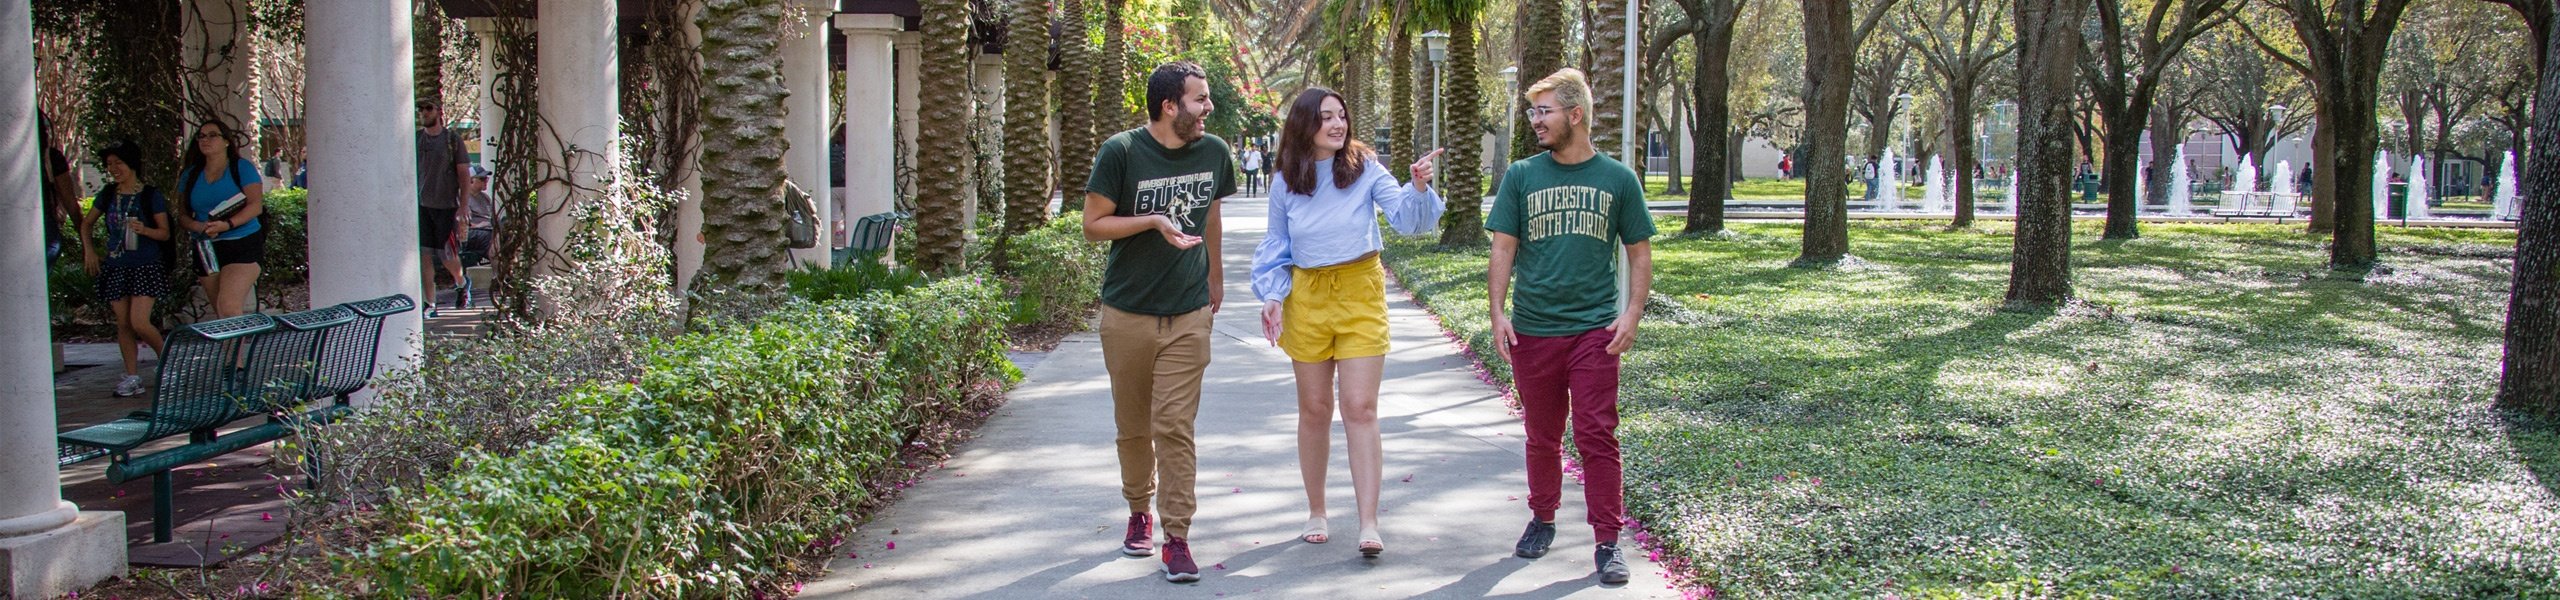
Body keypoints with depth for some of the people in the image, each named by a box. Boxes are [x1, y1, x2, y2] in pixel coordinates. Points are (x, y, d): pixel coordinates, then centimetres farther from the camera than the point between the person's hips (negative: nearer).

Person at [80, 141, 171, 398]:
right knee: (123, 324, 4)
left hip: (145, 266, -5)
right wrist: (89, 250, 11)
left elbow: (165, 233, -3)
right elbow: (87, 224, 23)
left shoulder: (151, 196, -3)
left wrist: (144, 230, -21)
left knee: (140, 322, -14)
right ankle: (132, 378, 9)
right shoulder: (107, 195, 9)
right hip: (115, 267, 5)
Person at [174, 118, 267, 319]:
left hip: (242, 244, -5)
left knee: (228, 307, -21)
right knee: (219, 313, 7)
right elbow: (182, 215, 11)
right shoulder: (190, 175, 14)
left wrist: (228, 224, -24)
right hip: (207, 251, 5)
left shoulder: (241, 168, 1)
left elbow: (256, 205, -10)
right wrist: (199, 226, -11)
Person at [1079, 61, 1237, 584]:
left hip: (1187, 315, 1)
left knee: (1175, 426, -6)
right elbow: (1093, 225, -8)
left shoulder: (1214, 152, 2)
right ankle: (1140, 511, 32)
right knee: (1133, 425, 11)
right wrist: (1154, 221, -20)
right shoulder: (1121, 152, -10)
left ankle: (1177, 537, -2)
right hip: (1127, 313, -1)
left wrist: (1214, 276, 29)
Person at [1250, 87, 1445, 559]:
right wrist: (1272, 296, -1)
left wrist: (1420, 188, -31)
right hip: (1308, 298, 2)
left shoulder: (1365, 169, -4)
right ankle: (1316, 512, 24)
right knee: (1314, 409, 10)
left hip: (1361, 294, -2)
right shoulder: (1284, 182, 2)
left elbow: (1407, 219, -12)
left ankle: (1369, 524, -7)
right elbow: (1276, 249, 11)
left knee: (1360, 409, -7)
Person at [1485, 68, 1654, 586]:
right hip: (1532, 331, 2)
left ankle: (1607, 542, 3)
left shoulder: (1617, 179, 3)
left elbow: (1639, 254, 7)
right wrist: (1497, 312, -6)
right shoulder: (1522, 176, 4)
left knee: (1596, 437, -5)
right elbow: (1503, 249, 4)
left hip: (1595, 330, -2)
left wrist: (1631, 314, -5)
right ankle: (1543, 519, 32)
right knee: (1542, 437, 13)